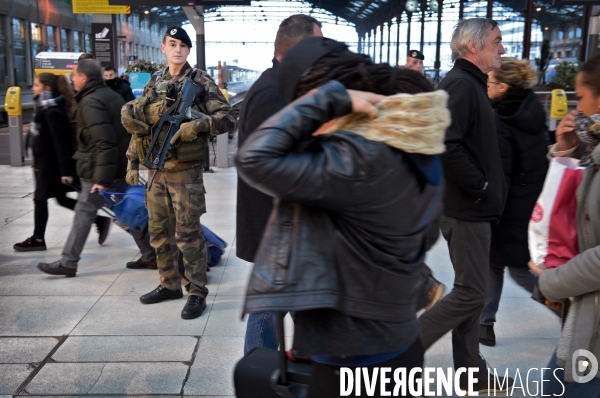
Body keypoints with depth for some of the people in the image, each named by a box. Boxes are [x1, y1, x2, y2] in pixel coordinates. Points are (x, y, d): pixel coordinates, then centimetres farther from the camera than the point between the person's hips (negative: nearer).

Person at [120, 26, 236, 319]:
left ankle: (197, 293, 9)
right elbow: (139, 125, 16)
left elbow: (228, 119, -10)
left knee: (188, 235, -3)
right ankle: (169, 284, 29)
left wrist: (198, 124, -25)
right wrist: (133, 163, 8)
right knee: (159, 232, 14)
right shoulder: (154, 83, 13)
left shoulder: (200, 81, -3)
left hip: (185, 172, -6)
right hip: (156, 170, 6)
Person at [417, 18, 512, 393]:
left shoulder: (471, 84, 16)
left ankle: (472, 372, 26)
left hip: (473, 207, 10)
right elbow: (447, 144, -28)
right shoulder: (461, 84, -16)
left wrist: (492, 187, 10)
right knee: (471, 294, -4)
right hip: (467, 208, -10)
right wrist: (480, 187, -18)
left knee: (471, 291, 15)